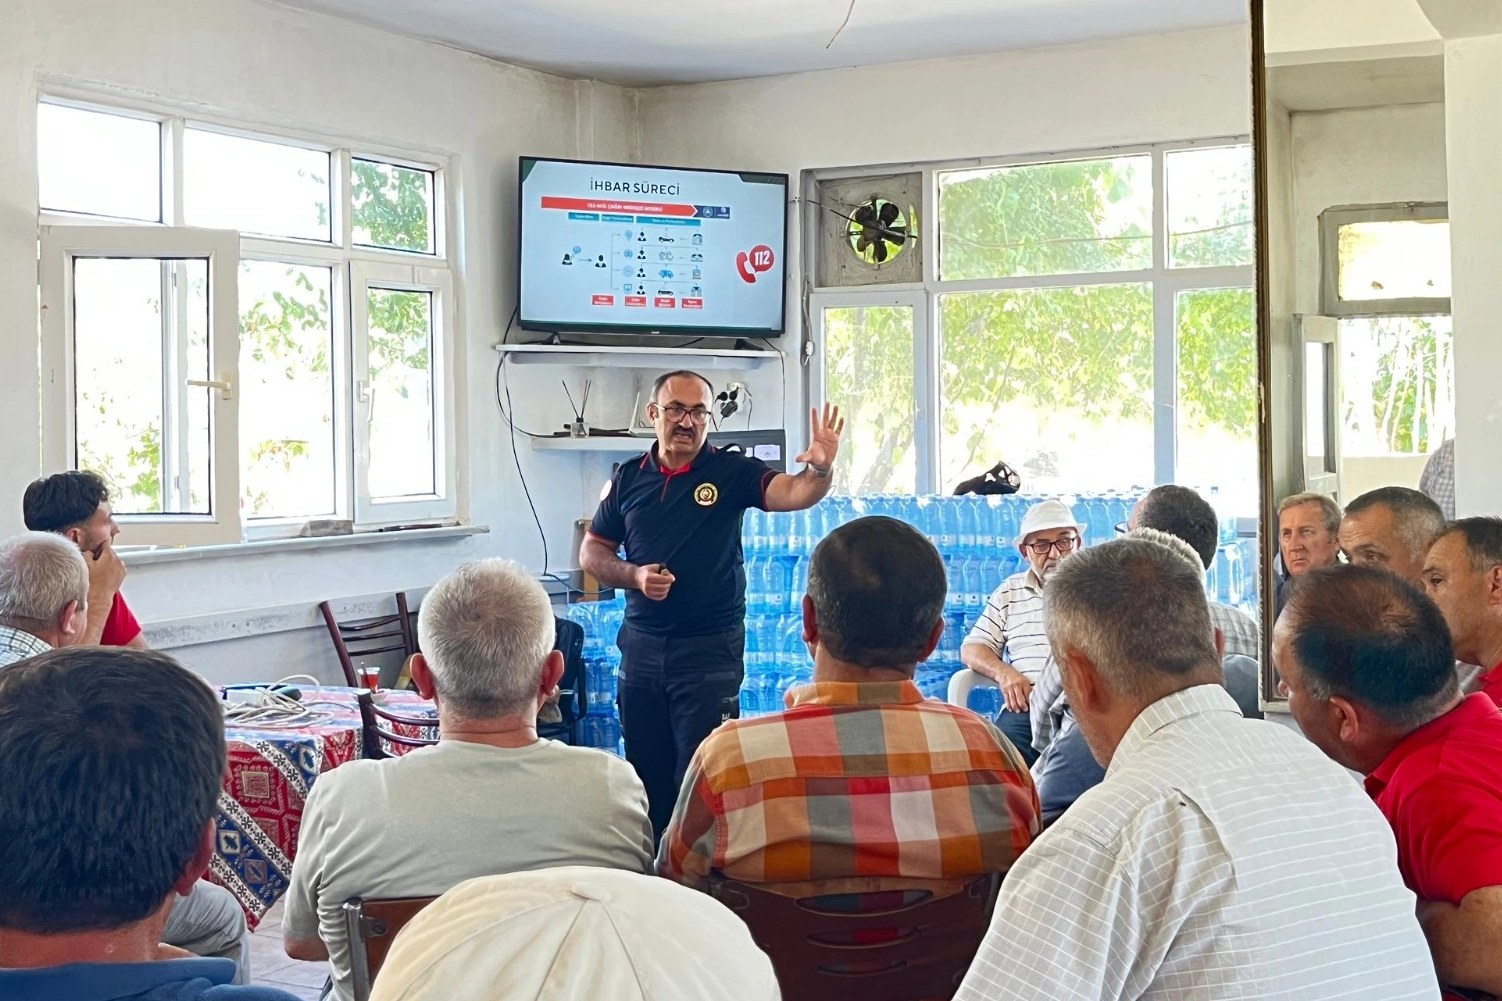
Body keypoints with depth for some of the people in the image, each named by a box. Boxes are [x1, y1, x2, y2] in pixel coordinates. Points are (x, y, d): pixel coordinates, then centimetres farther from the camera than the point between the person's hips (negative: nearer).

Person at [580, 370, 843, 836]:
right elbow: (592, 551, 12)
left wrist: (820, 468, -43)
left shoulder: (731, 472, -4)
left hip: (710, 646, -4)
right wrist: (634, 576, -7)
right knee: (644, 774, 14)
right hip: (641, 645, 4)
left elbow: (794, 493, -21)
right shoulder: (628, 478, 6)